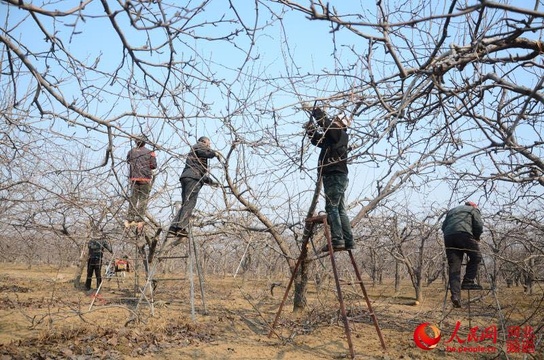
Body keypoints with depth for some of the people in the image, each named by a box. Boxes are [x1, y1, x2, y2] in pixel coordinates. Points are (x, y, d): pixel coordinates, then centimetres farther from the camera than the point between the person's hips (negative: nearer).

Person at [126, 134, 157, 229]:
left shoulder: (131, 151, 6)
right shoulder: (150, 152, -2)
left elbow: (128, 161, 20)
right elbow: (154, 165, -4)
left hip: (134, 178, 3)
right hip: (145, 178, -3)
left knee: (133, 198, 11)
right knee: (143, 199, 2)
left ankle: (130, 219, 11)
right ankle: (139, 219, -4)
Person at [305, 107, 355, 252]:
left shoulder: (340, 134, -4)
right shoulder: (331, 138, 22)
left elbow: (326, 123, -16)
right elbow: (317, 140, 34)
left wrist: (317, 111, 1)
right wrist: (311, 131, 16)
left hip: (335, 176, -10)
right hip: (334, 177, 10)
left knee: (332, 208, -15)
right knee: (340, 210, 8)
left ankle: (337, 241, -21)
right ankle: (348, 241, 10)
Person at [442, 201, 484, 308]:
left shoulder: (451, 211, 37)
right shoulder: (473, 210, 23)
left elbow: (443, 226, 26)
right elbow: (479, 226, 7)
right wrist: (476, 238, 21)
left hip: (448, 237, 5)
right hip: (464, 234, -5)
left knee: (454, 267, 0)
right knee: (476, 257, 10)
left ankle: (455, 295, -9)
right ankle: (468, 281, -3)